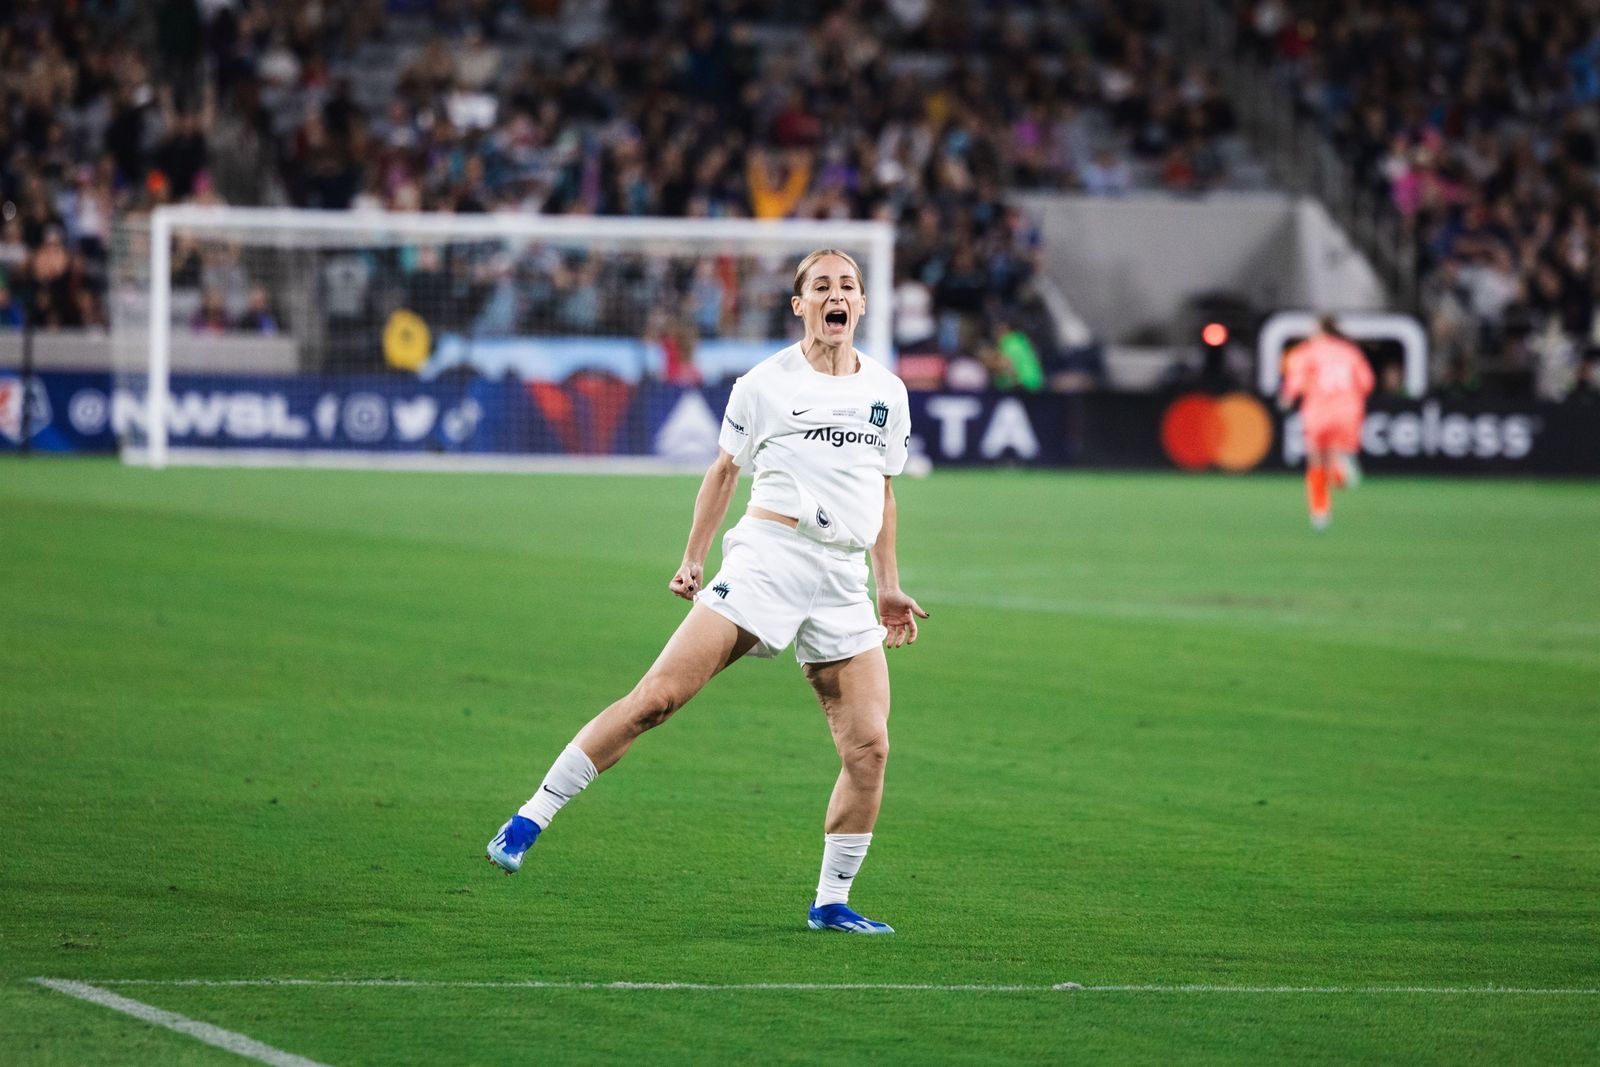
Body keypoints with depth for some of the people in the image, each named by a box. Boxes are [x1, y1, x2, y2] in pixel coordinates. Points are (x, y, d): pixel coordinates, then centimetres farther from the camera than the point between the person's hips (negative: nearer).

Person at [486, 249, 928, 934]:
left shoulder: (887, 392, 14)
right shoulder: (766, 384, 3)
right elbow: (723, 472, 14)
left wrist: (890, 588, 22)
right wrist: (693, 559, 12)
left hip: (843, 588, 4)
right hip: (766, 561, -4)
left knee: (868, 746, -7)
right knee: (659, 696, -15)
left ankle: (831, 903, 7)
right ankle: (530, 819, -10)